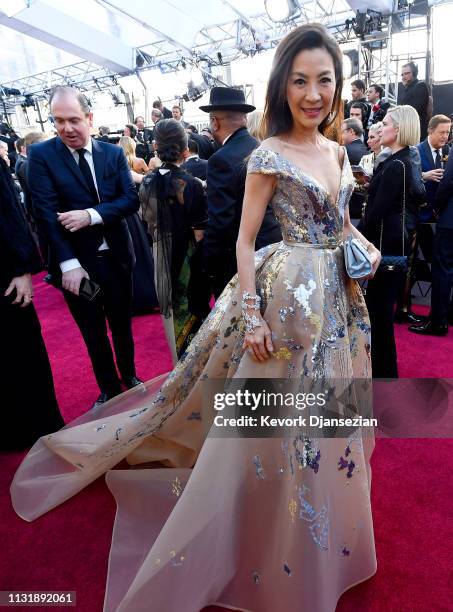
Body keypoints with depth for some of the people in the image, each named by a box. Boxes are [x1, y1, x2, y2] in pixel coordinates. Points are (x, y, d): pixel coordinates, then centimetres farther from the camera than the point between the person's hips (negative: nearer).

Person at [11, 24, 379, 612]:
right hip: (290, 296, -8)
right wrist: (252, 317, -17)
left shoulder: (338, 152, 12)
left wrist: (366, 249, 4)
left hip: (338, 296, 8)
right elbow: (245, 239, -12)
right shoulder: (269, 155, -9)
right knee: (282, 429, 4)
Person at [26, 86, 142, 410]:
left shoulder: (114, 153, 2)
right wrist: (69, 264, -20)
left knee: (122, 324, 18)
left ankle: (129, 375, 41)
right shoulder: (41, 155, -5)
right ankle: (109, 387, 33)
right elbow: (47, 213, -12)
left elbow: (131, 200, -6)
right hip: (78, 263, -2)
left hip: (116, 258, 2)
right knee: (93, 333, 13)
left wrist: (91, 215, -21)